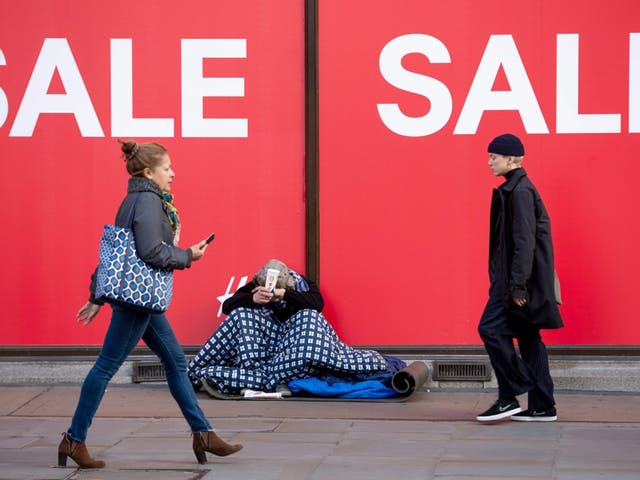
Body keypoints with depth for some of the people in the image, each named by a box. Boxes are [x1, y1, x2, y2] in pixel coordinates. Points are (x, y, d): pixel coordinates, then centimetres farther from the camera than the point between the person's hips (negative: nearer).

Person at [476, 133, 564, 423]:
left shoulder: (519, 190, -14)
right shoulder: (515, 188, 16)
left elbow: (525, 241, -20)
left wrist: (518, 286, -23)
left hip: (519, 278, -10)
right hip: (514, 279, 10)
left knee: (491, 329, -10)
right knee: (528, 337, 10)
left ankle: (509, 397, -5)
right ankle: (542, 406, 12)